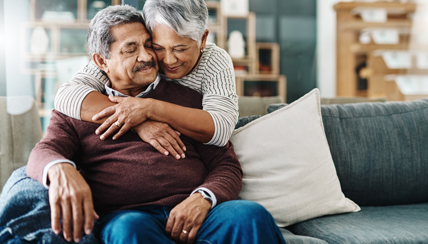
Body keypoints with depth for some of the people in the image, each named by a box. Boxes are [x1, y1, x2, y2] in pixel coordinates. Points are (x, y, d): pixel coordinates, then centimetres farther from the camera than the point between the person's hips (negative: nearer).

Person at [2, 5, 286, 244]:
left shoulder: (188, 98, 21)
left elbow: (226, 164, 15)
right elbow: (44, 151, 5)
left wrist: (203, 198, -10)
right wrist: (60, 168, -23)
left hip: (192, 215, 2)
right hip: (122, 216, -1)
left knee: (252, 215, -30)